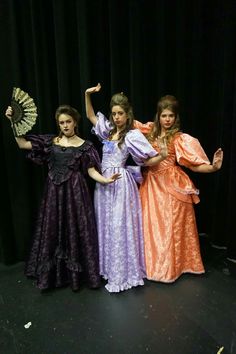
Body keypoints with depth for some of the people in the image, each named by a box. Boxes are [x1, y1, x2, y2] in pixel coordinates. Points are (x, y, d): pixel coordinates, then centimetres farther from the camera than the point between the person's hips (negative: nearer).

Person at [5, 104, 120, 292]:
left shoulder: (84, 145, -1)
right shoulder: (50, 141, 7)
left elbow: (91, 171, -4)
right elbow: (22, 144, 4)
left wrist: (106, 180, -20)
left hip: (75, 192, -3)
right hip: (54, 192, 3)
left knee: (76, 229, 2)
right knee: (53, 230, 10)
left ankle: (76, 273, 20)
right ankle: (54, 273, 28)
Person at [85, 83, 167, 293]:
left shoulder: (132, 135, -9)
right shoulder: (108, 129, 10)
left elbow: (149, 161, -10)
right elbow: (91, 115, 24)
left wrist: (163, 156, -28)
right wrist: (88, 95, 14)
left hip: (120, 184, -7)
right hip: (104, 183, 7)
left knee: (120, 228, -1)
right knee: (106, 226, 14)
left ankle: (122, 274, 15)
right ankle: (109, 267, 32)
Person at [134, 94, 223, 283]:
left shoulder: (180, 139, -9)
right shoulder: (151, 131, 5)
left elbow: (194, 165, -13)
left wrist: (213, 167, -30)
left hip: (171, 186, -4)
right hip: (151, 185, 5)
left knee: (170, 227, 5)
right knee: (151, 225, 13)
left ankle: (170, 266, 26)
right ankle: (153, 262, 33)